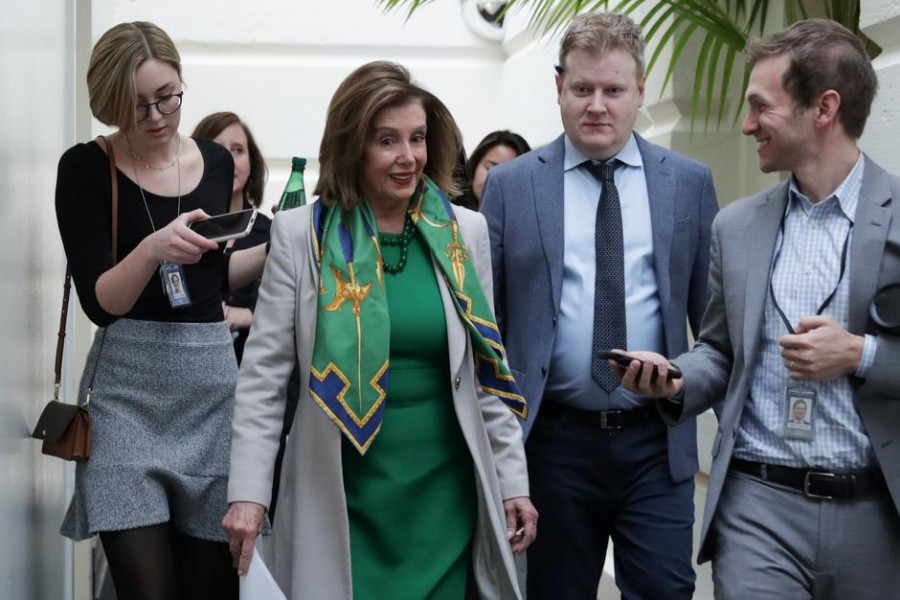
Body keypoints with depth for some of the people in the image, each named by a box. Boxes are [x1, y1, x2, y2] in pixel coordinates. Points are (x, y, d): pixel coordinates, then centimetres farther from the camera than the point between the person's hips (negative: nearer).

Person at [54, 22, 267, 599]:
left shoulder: (216, 161, 9)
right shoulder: (86, 167, -4)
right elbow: (100, 301, -11)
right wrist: (151, 249, -27)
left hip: (213, 381, 4)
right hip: (129, 389, -4)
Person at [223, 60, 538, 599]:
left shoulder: (464, 232, 4)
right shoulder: (302, 235, -4)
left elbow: (487, 372, 9)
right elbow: (263, 374, -3)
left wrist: (513, 481, 6)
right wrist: (249, 492, -9)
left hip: (444, 493, 2)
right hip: (341, 499, -2)